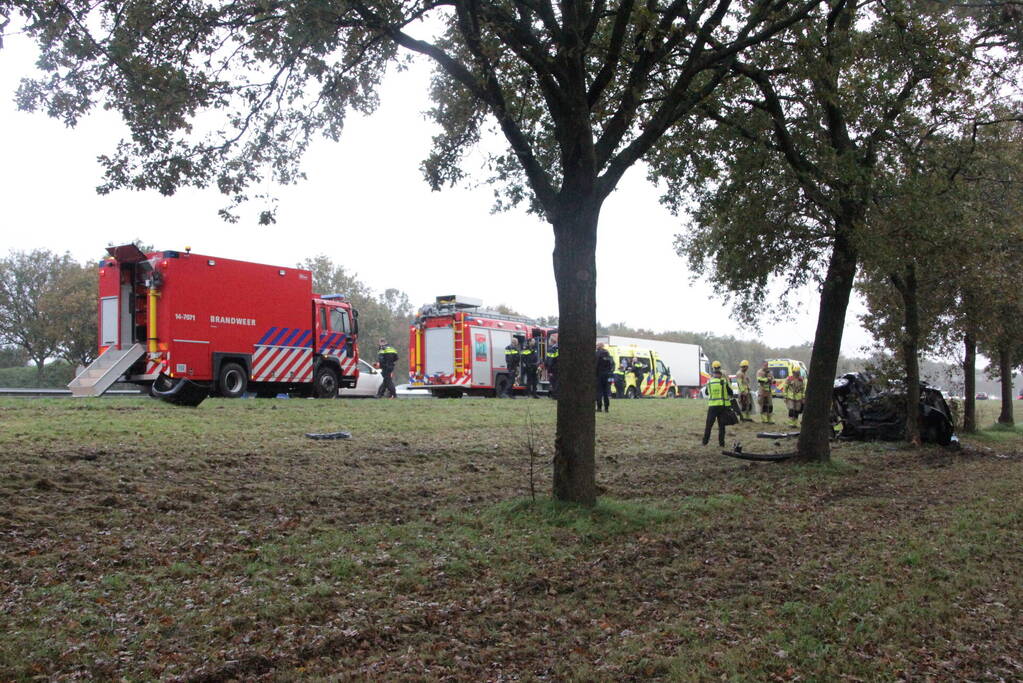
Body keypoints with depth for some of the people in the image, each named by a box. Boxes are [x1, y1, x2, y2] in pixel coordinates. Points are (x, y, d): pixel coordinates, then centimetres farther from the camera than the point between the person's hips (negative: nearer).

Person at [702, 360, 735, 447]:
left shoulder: (709, 382, -2)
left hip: (712, 406, 0)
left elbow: (707, 393, 14)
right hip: (723, 406, 0)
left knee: (709, 424, 10)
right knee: (721, 425, 8)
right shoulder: (724, 382, -7)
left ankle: (705, 442, 12)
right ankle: (721, 443, 7)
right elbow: (731, 393, 0)